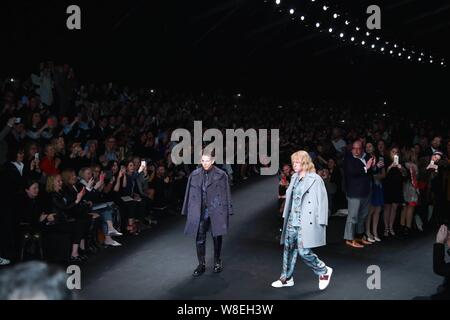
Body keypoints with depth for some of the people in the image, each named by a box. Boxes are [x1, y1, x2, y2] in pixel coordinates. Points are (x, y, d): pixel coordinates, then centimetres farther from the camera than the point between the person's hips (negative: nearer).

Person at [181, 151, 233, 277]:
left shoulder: (221, 175, -5)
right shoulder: (195, 175, 2)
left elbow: (226, 194, -3)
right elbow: (190, 194, 6)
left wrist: (227, 213, -4)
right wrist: (188, 212, 5)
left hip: (216, 212, -2)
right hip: (199, 212, 2)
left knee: (217, 238, 10)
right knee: (199, 239, 3)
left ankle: (217, 262, 28)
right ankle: (201, 265, 17)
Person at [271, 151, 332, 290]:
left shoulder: (315, 179, -8)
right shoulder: (294, 178, 12)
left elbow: (322, 201, -9)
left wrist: (321, 223, -11)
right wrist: (286, 216, 13)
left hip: (306, 223, -7)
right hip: (292, 221, 7)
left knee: (304, 251, -8)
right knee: (289, 249, 10)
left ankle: (324, 271, 15)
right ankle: (287, 278, 24)